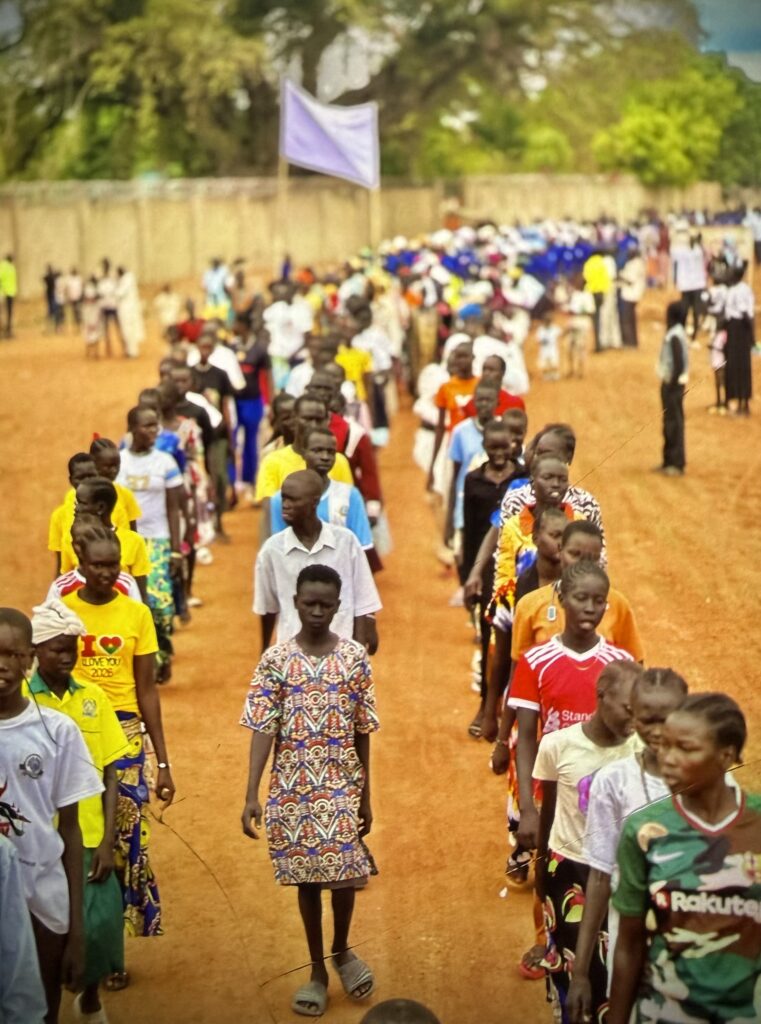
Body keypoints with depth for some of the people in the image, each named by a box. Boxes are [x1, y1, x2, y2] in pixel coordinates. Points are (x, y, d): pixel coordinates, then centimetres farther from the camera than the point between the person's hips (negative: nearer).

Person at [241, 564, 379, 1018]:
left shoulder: (355, 656, -2)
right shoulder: (276, 659, -4)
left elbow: (362, 731, 3)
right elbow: (263, 729, -7)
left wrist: (365, 795, 4)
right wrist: (252, 795, -15)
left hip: (341, 786, 0)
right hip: (293, 787, 0)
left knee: (344, 874, 0)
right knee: (307, 878, 9)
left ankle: (342, 951, 29)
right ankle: (318, 971, 23)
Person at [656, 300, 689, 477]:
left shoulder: (675, 336, -19)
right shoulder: (675, 333, 11)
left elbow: (678, 363, -23)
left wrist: (672, 384, -20)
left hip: (673, 385, -10)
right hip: (670, 383, 10)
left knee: (674, 423, -6)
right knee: (670, 423, 16)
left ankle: (677, 464, -2)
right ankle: (669, 461, 24)